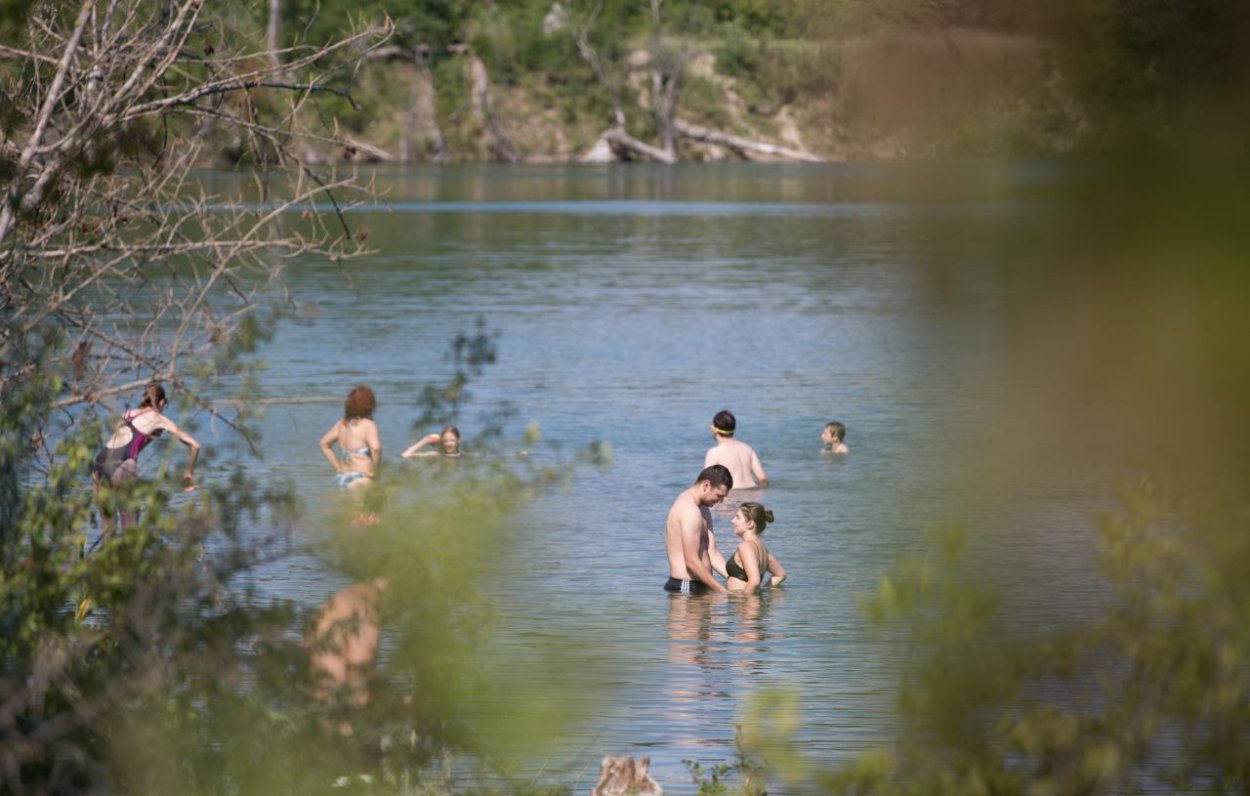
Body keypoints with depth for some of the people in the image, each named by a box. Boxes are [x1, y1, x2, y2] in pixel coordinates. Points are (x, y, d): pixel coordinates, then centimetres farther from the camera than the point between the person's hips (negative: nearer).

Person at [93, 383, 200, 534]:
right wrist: (189, 474, 27)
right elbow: (194, 445, 14)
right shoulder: (158, 419, 13)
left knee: (108, 527, 13)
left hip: (99, 466, 5)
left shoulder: (128, 414, 27)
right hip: (122, 469, -5)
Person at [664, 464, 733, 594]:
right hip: (686, 587, -10)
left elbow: (712, 554, 14)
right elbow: (692, 561, -19)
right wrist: (721, 590, -16)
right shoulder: (690, 510, -15)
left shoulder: (703, 510, 19)